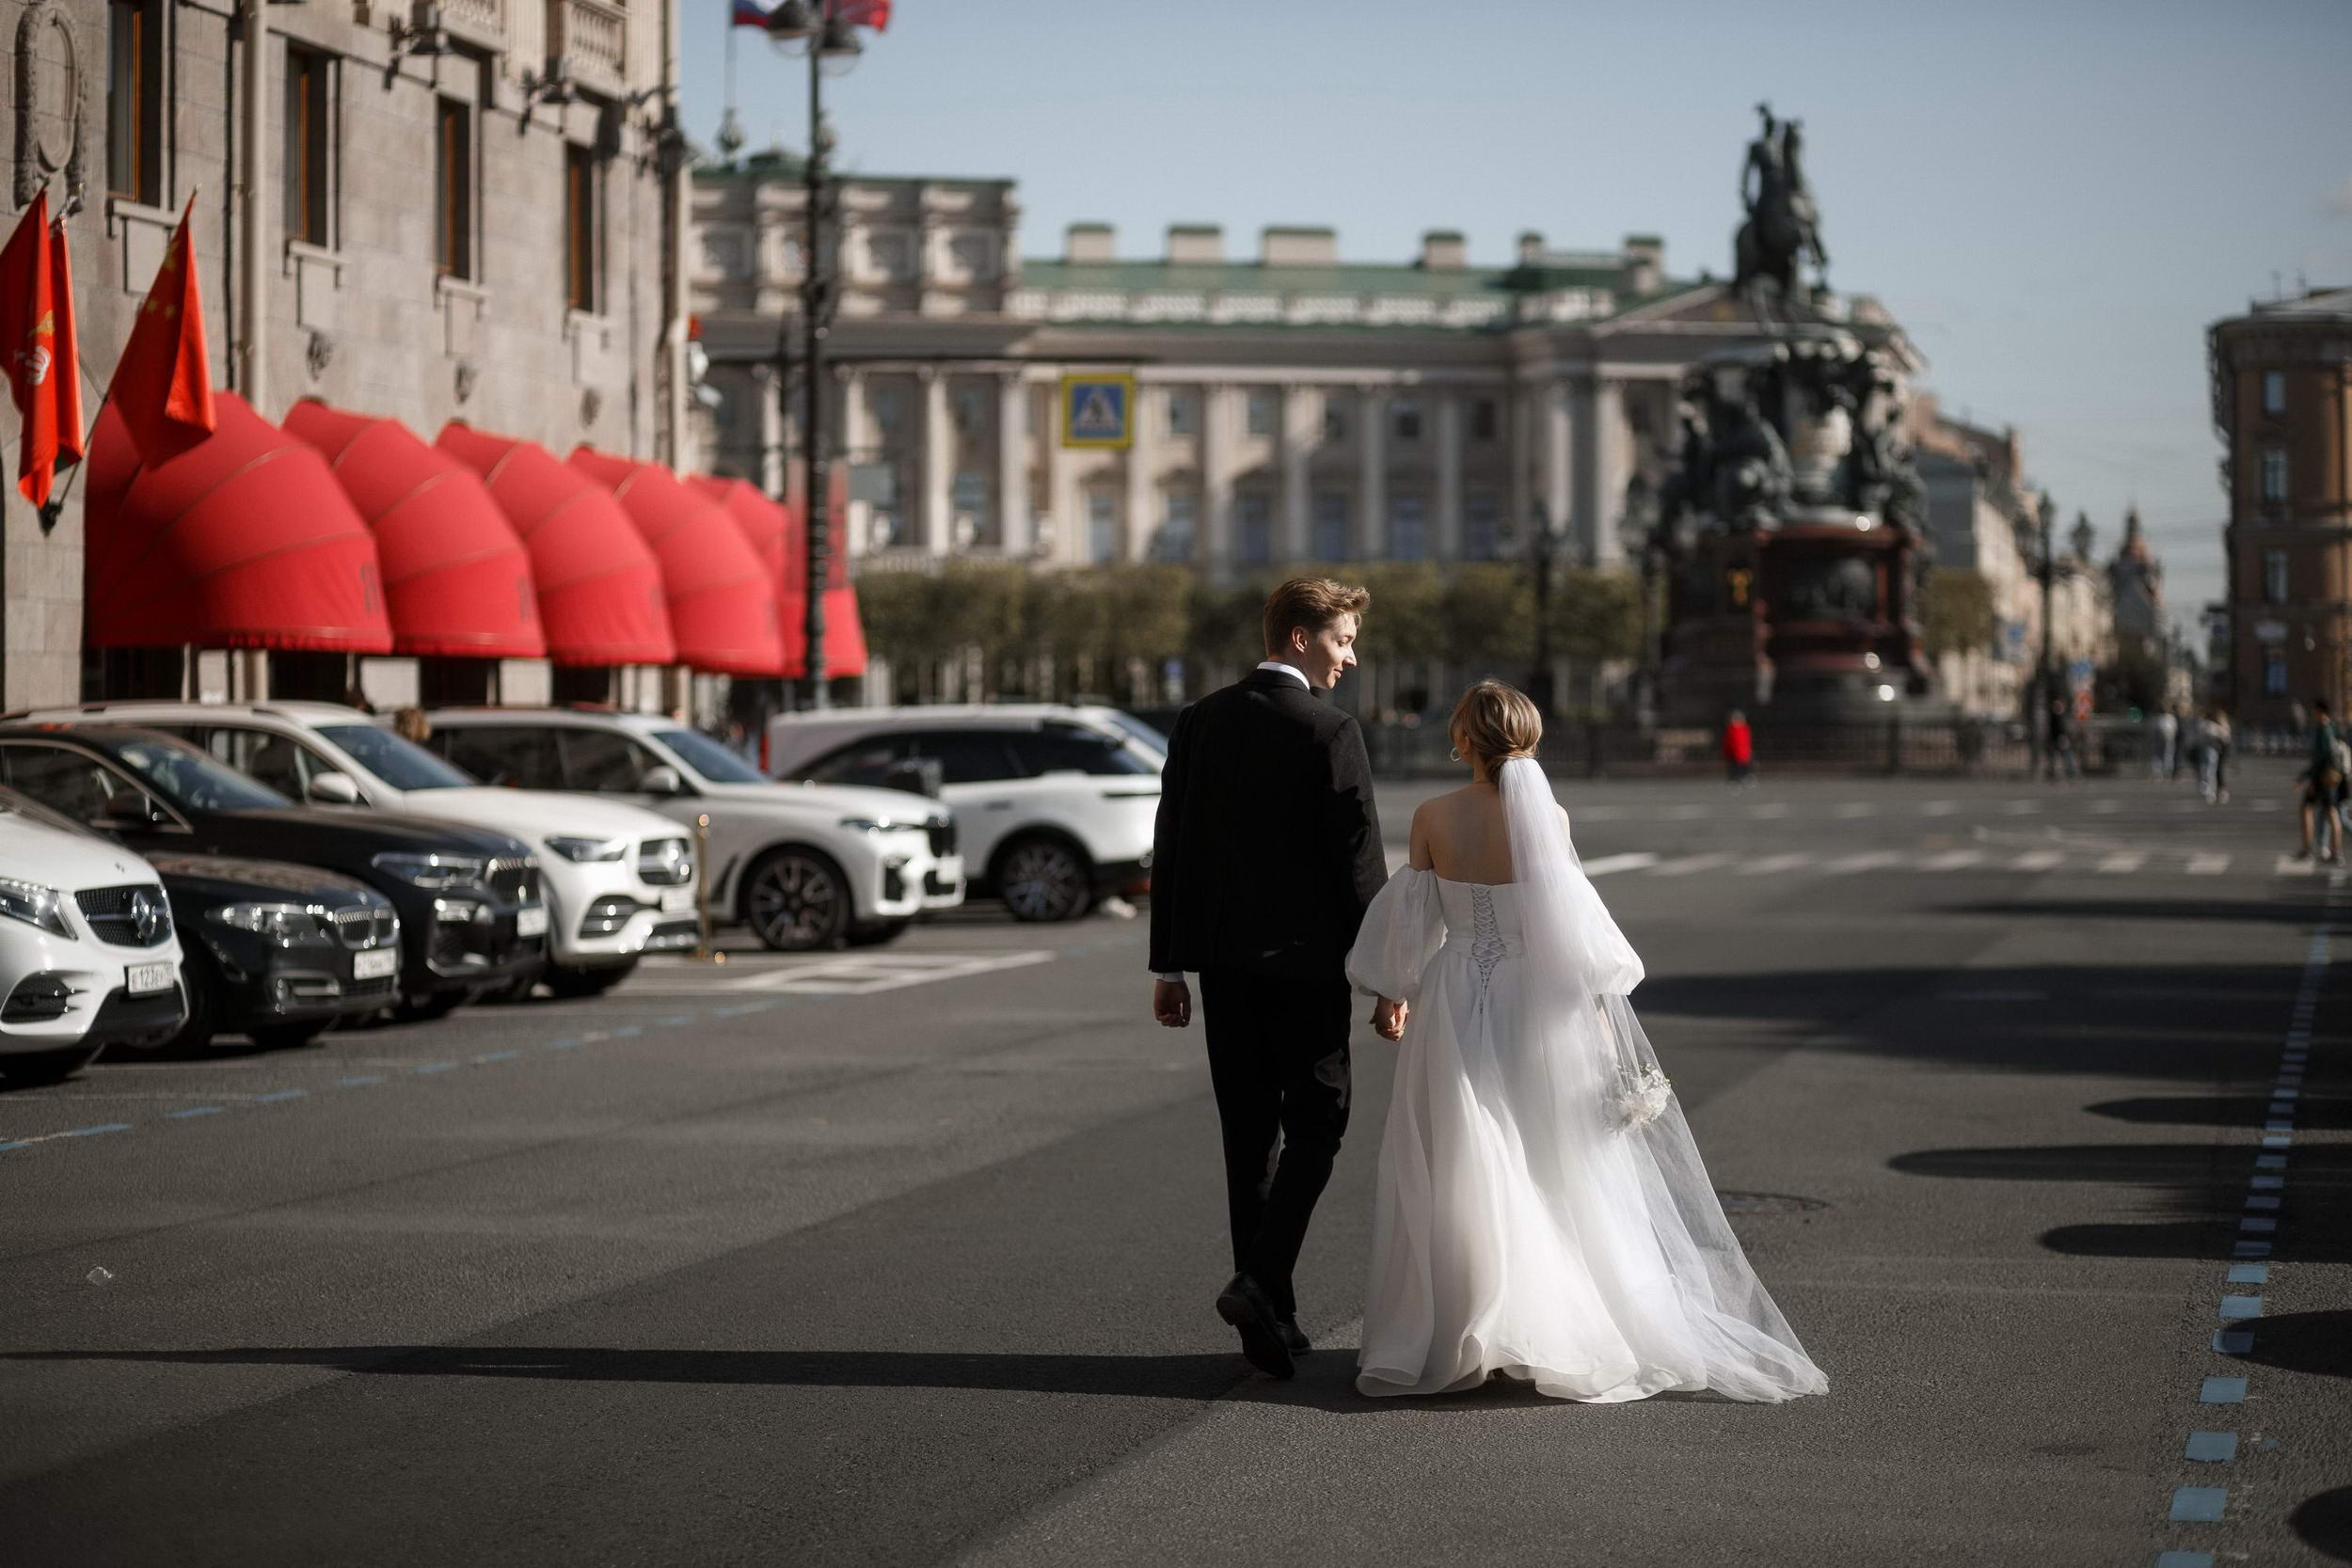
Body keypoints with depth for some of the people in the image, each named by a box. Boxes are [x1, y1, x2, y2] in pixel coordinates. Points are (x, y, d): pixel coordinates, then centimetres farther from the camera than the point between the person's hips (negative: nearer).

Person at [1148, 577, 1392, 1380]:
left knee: (1250, 1134, 10)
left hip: (1222, 960, 5)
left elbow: (1170, 849, 6)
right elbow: (1361, 863, -11)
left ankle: (1269, 1317, 13)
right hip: (1306, 961, -5)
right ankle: (1260, 1281, -10)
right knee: (1316, 1123, 7)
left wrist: (1168, 965, 12)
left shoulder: (1201, 721, 5)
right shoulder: (1331, 733, -11)